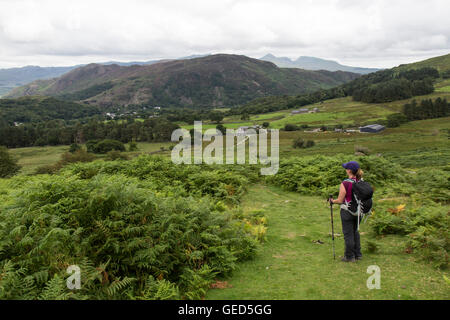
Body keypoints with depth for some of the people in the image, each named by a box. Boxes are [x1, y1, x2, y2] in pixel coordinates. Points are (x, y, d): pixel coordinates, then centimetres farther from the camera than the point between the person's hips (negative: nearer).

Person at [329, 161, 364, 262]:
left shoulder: (345, 184, -22)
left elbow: (340, 200, -16)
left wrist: (332, 201, 3)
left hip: (347, 212, -6)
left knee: (348, 233, 7)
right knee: (355, 231, 22)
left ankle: (349, 256, 18)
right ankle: (358, 254, 30)